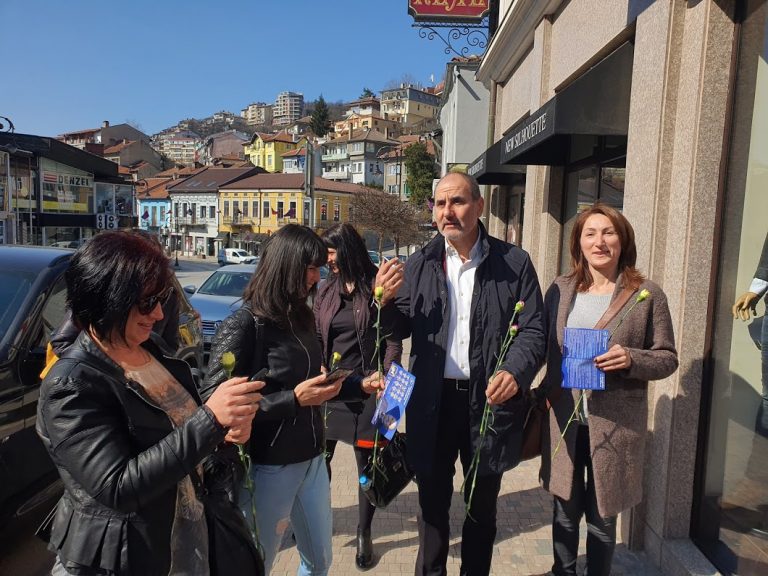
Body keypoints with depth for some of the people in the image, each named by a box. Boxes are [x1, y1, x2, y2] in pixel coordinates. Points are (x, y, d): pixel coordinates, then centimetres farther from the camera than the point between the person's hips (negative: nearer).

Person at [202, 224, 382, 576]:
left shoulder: (300, 317, 4)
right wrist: (294, 399, -27)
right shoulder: (243, 326, -19)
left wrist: (361, 386, 3)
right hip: (268, 469, -7)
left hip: (312, 461, 7)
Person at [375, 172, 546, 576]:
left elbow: (533, 330, -5)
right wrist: (385, 301, -16)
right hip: (433, 400, 1)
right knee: (432, 500, 19)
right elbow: (401, 330, 5)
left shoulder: (514, 262, -5)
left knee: (482, 504, 20)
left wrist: (515, 372, -23)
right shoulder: (420, 263, 0)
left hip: (489, 399, -1)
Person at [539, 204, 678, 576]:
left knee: (602, 518, 15)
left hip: (615, 423, -2)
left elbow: (667, 358, -1)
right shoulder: (561, 289, 3)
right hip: (563, 420, 2)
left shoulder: (647, 294, -5)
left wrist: (630, 359, -20)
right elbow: (540, 346, 10)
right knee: (564, 514, 17)